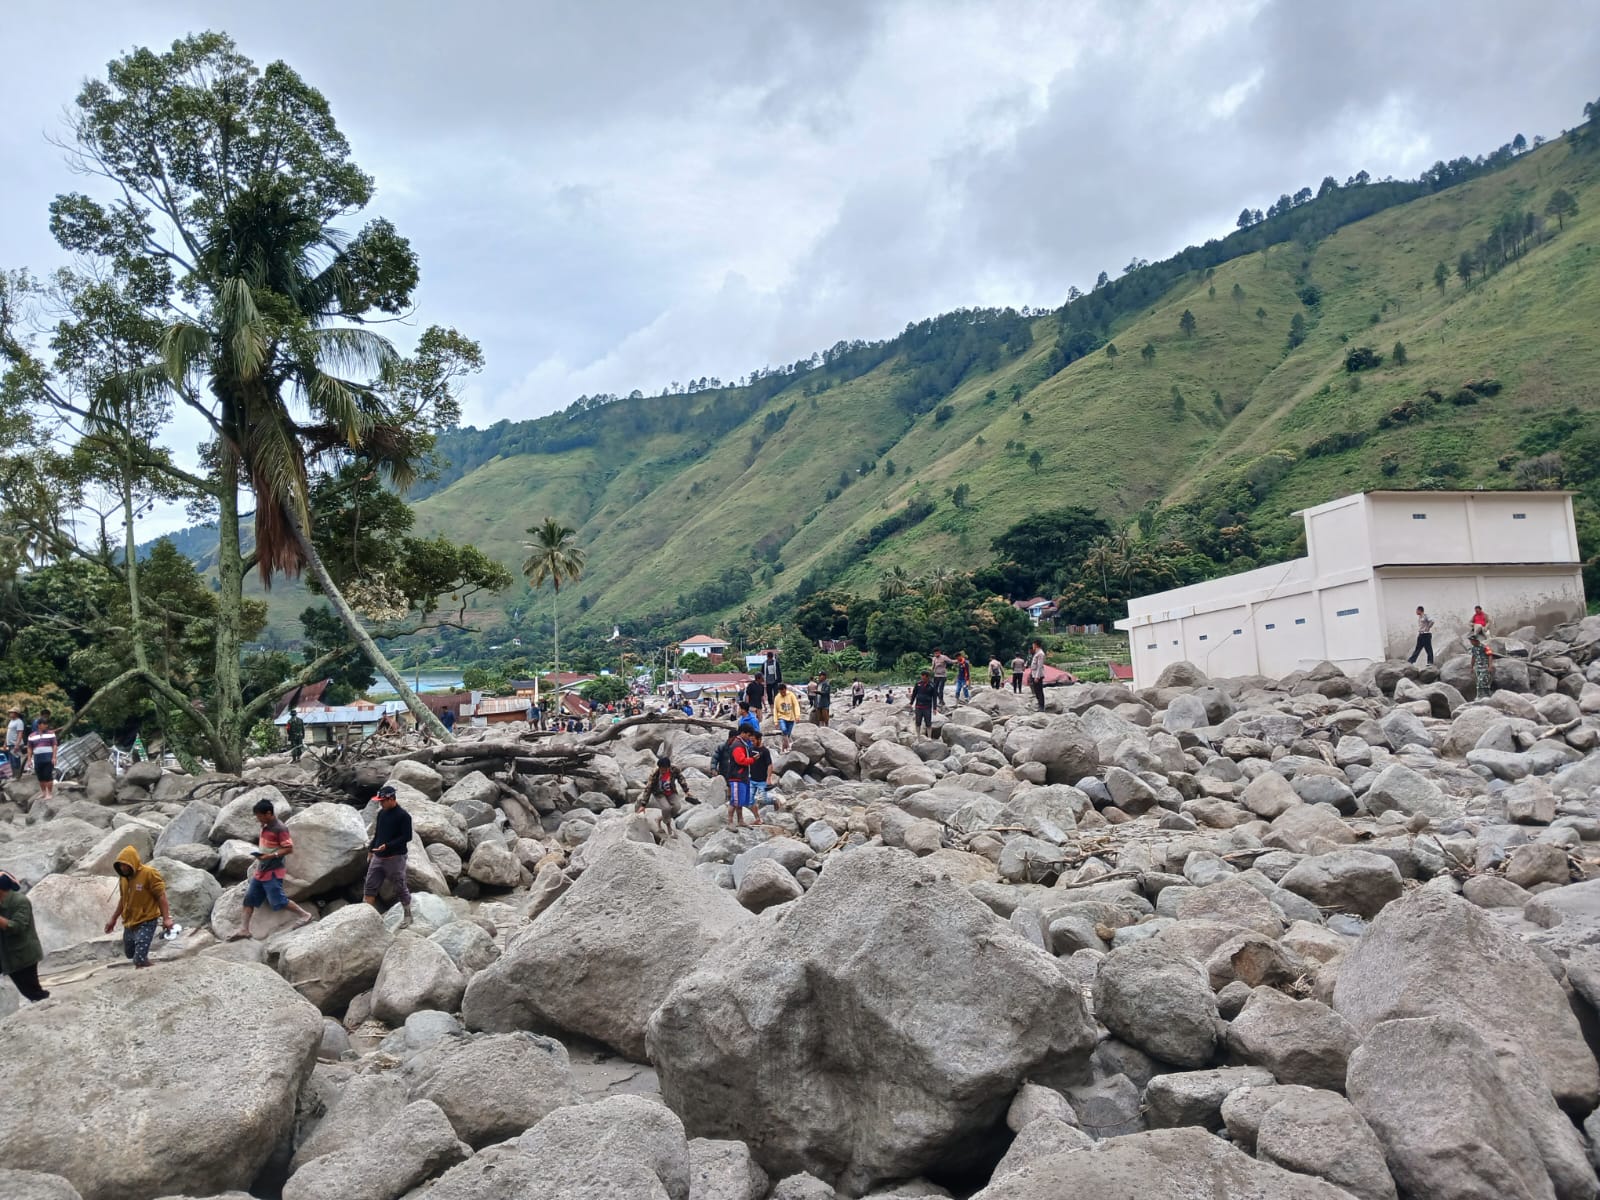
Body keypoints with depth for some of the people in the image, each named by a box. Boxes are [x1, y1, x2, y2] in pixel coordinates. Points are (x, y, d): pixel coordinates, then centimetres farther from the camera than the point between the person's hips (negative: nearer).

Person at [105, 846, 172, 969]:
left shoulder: (150, 874, -17)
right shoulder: (123, 877, 4)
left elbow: (161, 896, -15)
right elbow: (123, 899, 18)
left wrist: (166, 918, -20)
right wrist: (113, 919, 19)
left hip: (146, 923, -7)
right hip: (129, 923, 7)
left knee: (139, 960, -14)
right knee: (129, 954, 20)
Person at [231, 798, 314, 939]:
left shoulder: (280, 828, -18)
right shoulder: (265, 827, 9)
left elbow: (289, 849, -20)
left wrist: (271, 856, -26)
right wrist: (259, 855, 9)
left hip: (273, 872, -9)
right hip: (260, 871, 9)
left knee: (278, 901, -6)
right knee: (249, 898, 7)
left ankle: (304, 915, 6)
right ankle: (244, 929, 13)